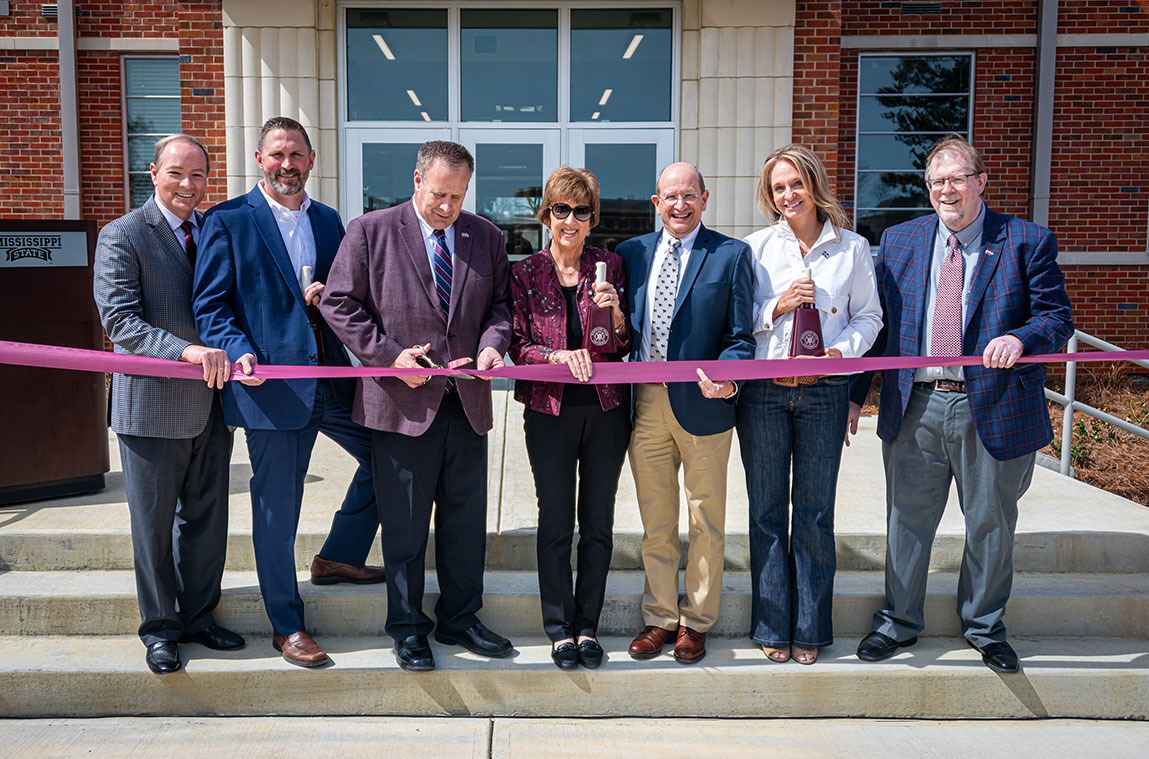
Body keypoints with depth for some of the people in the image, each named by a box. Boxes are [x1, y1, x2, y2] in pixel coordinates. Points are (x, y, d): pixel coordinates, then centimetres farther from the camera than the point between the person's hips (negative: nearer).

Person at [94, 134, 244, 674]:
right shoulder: (122, 236, -7)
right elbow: (119, 321, -16)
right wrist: (186, 351, -29)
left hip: (211, 404, 5)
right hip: (151, 405, -5)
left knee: (206, 518, 14)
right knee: (153, 524, 8)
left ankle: (197, 617, 30)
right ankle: (160, 629, 24)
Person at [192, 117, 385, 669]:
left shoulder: (328, 220, 14)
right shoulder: (228, 221, -2)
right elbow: (209, 306, -4)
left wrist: (330, 292, -3)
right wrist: (239, 353, -21)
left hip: (332, 378, 6)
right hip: (272, 382, -5)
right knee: (276, 510, 3)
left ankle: (337, 557, 33)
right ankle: (286, 625, 20)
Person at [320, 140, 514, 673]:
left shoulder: (485, 236, 9)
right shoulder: (370, 231, -1)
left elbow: (501, 303, 14)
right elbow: (339, 303, -3)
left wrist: (493, 343, -7)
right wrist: (388, 355, -12)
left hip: (467, 403, 4)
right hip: (402, 403, -3)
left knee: (466, 522, 12)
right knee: (405, 527, 6)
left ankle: (459, 619, 29)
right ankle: (408, 630, 23)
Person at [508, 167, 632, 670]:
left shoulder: (610, 267, 4)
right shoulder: (525, 274, 2)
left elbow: (624, 346, 5)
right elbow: (517, 346, -2)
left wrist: (616, 316, -15)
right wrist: (560, 355, -19)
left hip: (606, 408, 1)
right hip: (550, 411, -1)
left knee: (597, 521, 7)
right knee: (555, 521, 5)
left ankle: (588, 626, 22)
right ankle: (559, 629, 19)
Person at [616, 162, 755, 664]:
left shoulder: (731, 255, -1)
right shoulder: (631, 253, 10)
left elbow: (741, 336, -3)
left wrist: (726, 377, -21)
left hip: (702, 403, -3)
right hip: (645, 403, 3)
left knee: (706, 522, 10)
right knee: (655, 522, 14)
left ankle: (695, 622, 27)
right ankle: (660, 617, 29)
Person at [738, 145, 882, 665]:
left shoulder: (852, 248, 6)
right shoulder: (757, 246, 5)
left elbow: (869, 316, 9)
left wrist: (841, 351, -9)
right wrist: (776, 306, -12)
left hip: (824, 392, 0)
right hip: (763, 392, 0)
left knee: (814, 510, 6)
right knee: (767, 510, 6)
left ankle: (810, 629, 21)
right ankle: (772, 626, 20)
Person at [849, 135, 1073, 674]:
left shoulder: (1028, 241, 1)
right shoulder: (898, 241, 8)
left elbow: (1057, 317, -1)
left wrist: (1021, 337, -23)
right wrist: (855, 393, 6)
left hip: (993, 408, -1)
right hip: (914, 407, 2)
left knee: (990, 523, 13)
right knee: (907, 521, 10)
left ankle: (984, 626, 34)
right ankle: (899, 622, 28)